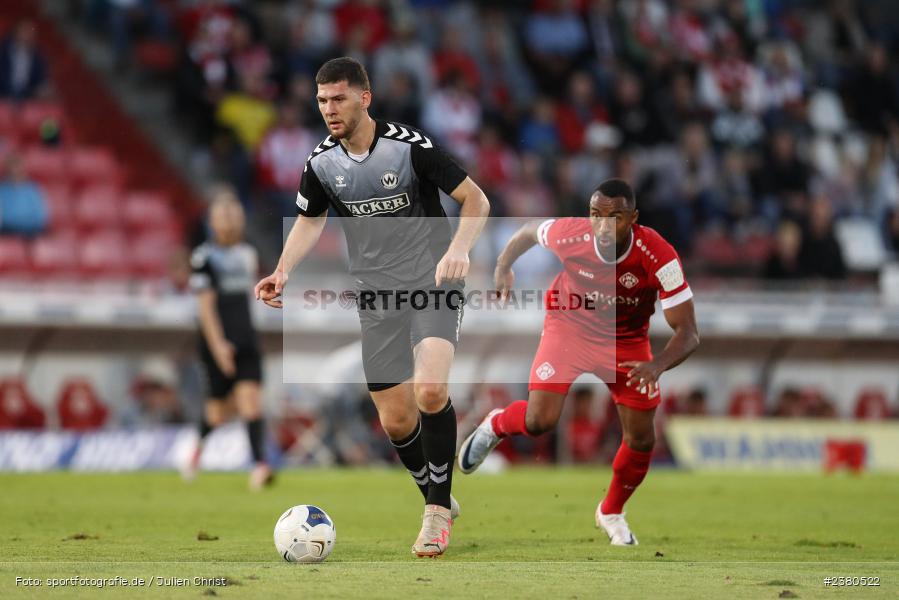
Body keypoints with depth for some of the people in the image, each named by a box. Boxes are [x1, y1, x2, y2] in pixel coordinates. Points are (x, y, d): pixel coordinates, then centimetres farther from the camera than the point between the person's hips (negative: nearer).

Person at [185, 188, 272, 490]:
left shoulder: (248, 253, 11)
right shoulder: (204, 256, -6)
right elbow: (205, 304, -11)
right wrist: (218, 344, -18)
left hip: (246, 343, 4)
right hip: (218, 344, -4)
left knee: (250, 398, -11)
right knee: (221, 407, 3)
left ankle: (259, 464, -21)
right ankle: (200, 445, 34)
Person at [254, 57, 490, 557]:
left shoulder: (408, 145, -14)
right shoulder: (322, 163, 0)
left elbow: (476, 200, -10)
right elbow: (309, 222, 17)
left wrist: (458, 249, -28)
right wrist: (283, 272, -1)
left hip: (432, 284, -5)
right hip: (378, 299, 5)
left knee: (430, 390, -27)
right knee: (396, 420, 3)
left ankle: (437, 508, -12)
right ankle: (440, 504, 28)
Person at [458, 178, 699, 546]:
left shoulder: (659, 257, -33)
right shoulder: (569, 234, -29)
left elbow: (687, 332, -30)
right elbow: (528, 231, -2)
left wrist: (658, 365, -47)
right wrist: (504, 265, -5)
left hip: (627, 340, 1)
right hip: (569, 326, -1)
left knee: (641, 439, 0)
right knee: (539, 421, -17)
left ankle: (611, 513, 30)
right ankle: (496, 426, 20)